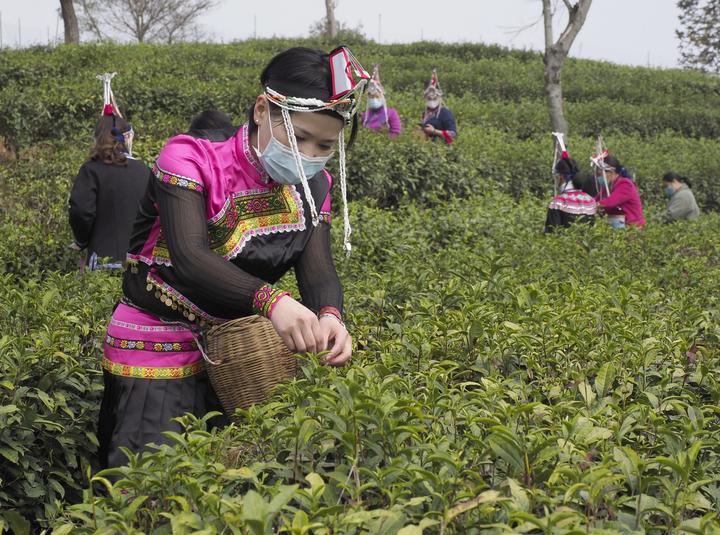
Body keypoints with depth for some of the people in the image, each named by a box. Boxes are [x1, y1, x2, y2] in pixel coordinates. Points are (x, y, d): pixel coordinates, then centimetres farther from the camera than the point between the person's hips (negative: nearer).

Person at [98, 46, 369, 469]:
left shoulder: (311, 185, 1)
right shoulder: (191, 159, -17)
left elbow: (319, 272, -9)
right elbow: (189, 258, -31)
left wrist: (330, 316, -34)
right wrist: (270, 299, -48)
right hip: (158, 354, -5)